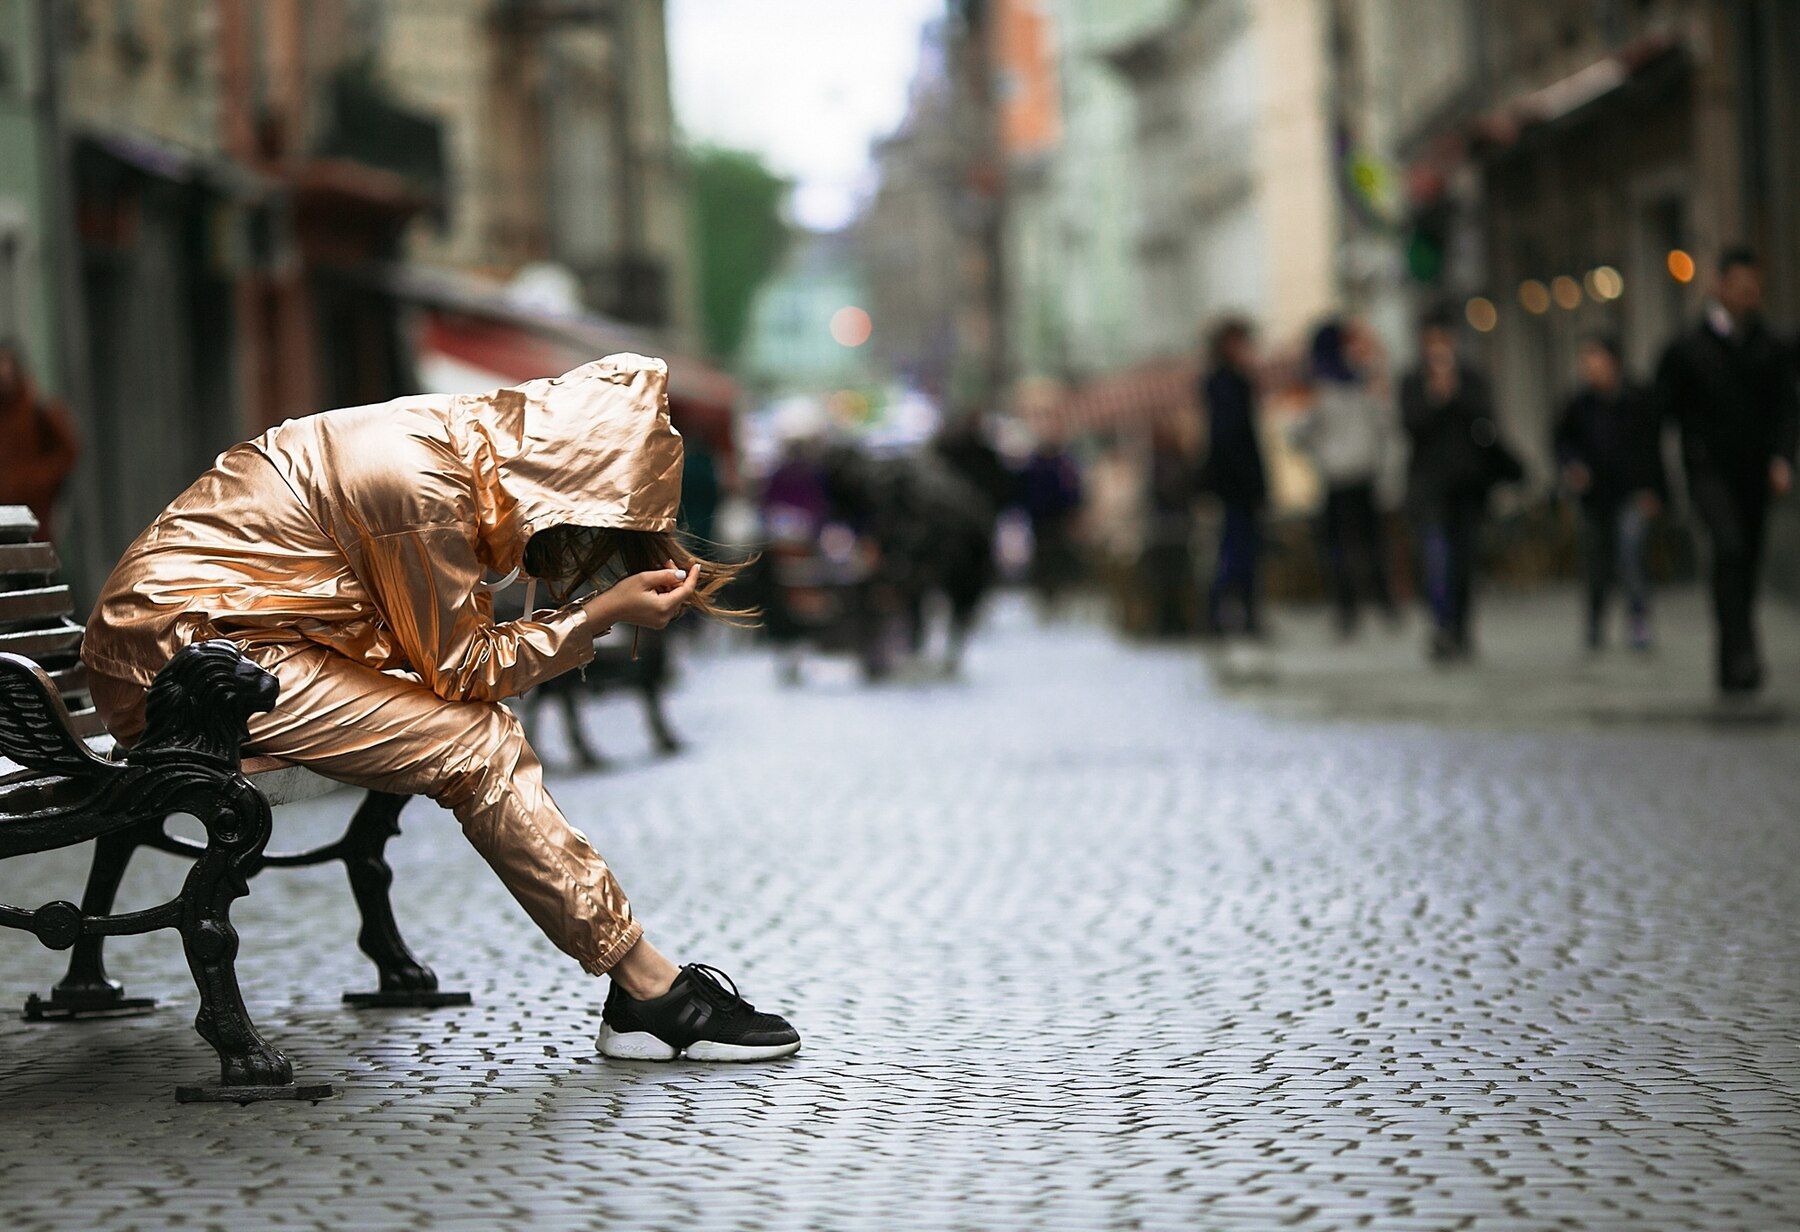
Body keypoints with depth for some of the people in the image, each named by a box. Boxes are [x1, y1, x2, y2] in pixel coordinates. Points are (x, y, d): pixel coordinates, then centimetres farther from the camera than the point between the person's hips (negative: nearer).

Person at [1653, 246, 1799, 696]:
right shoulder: (1686, 349, 2)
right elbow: (1663, 411, 5)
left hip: (1754, 474, 4)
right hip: (1709, 470, -4)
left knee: (1746, 567, 6)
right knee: (1730, 546, -26)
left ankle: (1732, 673, 16)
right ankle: (1741, 651, -33)